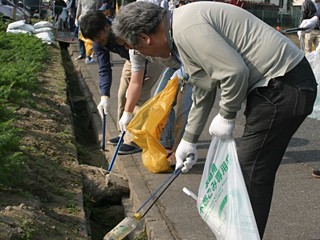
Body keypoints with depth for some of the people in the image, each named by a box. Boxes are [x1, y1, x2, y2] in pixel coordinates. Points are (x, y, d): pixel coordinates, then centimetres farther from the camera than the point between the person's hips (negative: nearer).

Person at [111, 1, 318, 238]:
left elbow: (235, 72, -25)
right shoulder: (184, 29, 15)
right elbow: (203, 92, 24)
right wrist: (189, 140, 30)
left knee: (251, 172, -2)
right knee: (250, 169, 16)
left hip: (284, 87, -10)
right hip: (273, 84, 10)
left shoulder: (186, 28, -18)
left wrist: (226, 116, -7)